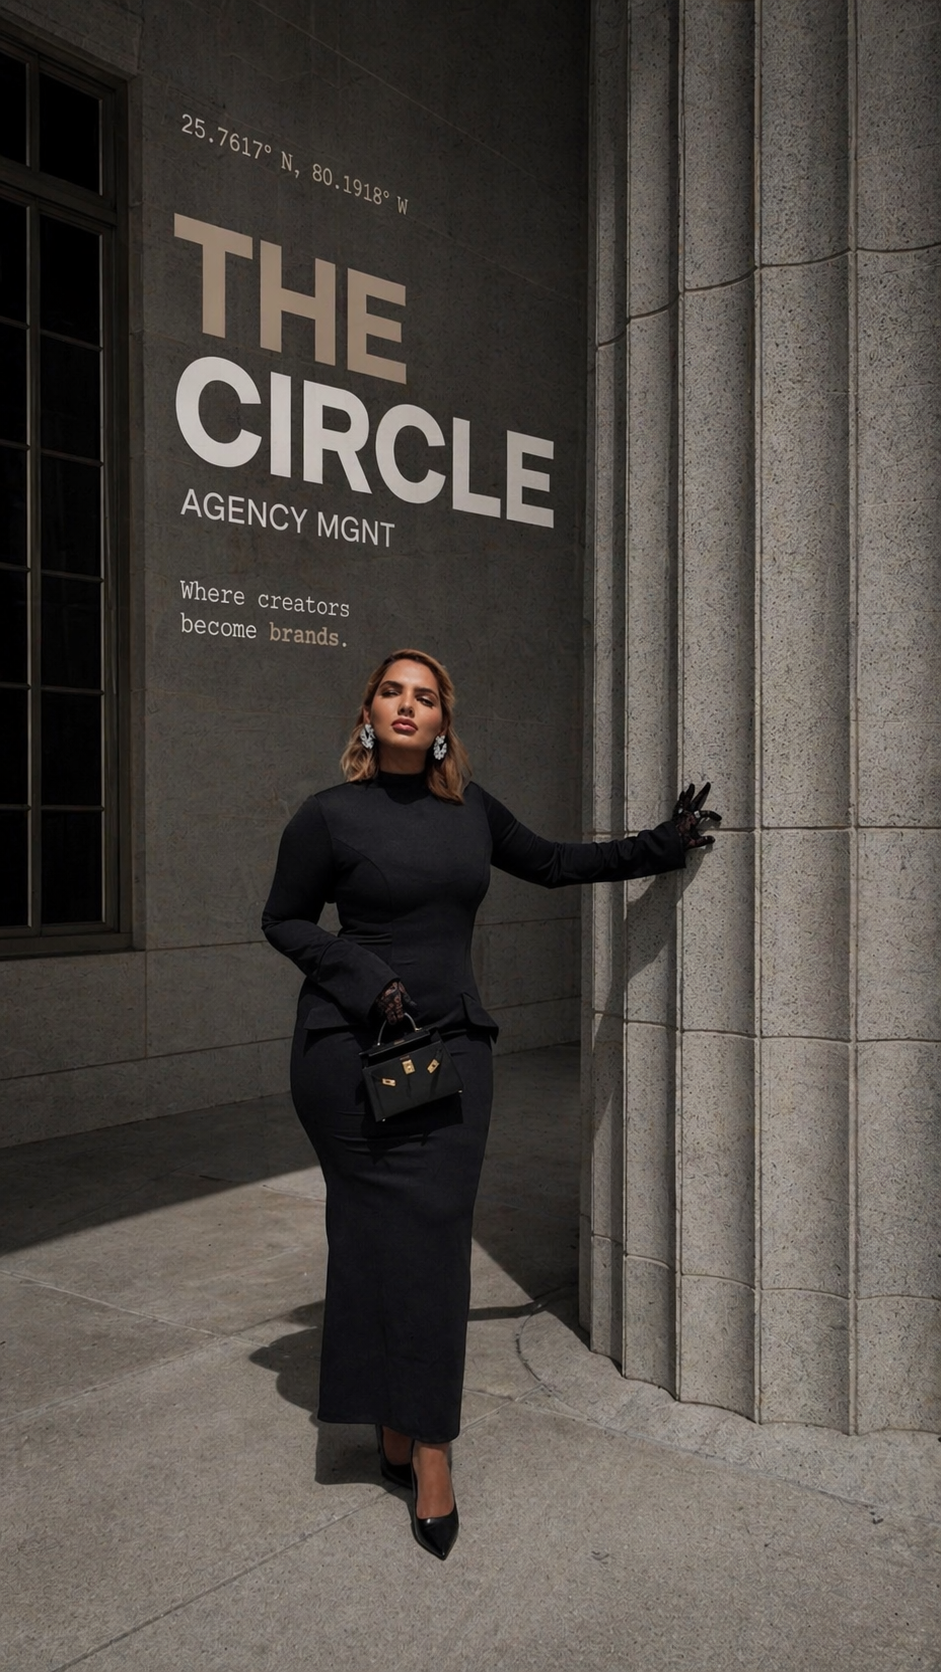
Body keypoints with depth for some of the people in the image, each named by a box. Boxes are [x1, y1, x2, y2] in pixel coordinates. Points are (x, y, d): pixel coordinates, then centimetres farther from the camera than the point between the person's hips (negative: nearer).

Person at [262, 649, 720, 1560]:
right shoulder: (330, 815, -4)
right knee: (378, 1230, 0)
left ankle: (427, 1445, 11)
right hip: (350, 1047, -3)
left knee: (435, 1236, 1)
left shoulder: (469, 807, 9)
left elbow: (551, 862, 21)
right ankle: (393, 1428, 16)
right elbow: (283, 919, 3)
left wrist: (660, 844, 18)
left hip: (453, 1046, 3)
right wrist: (365, 978, -11)